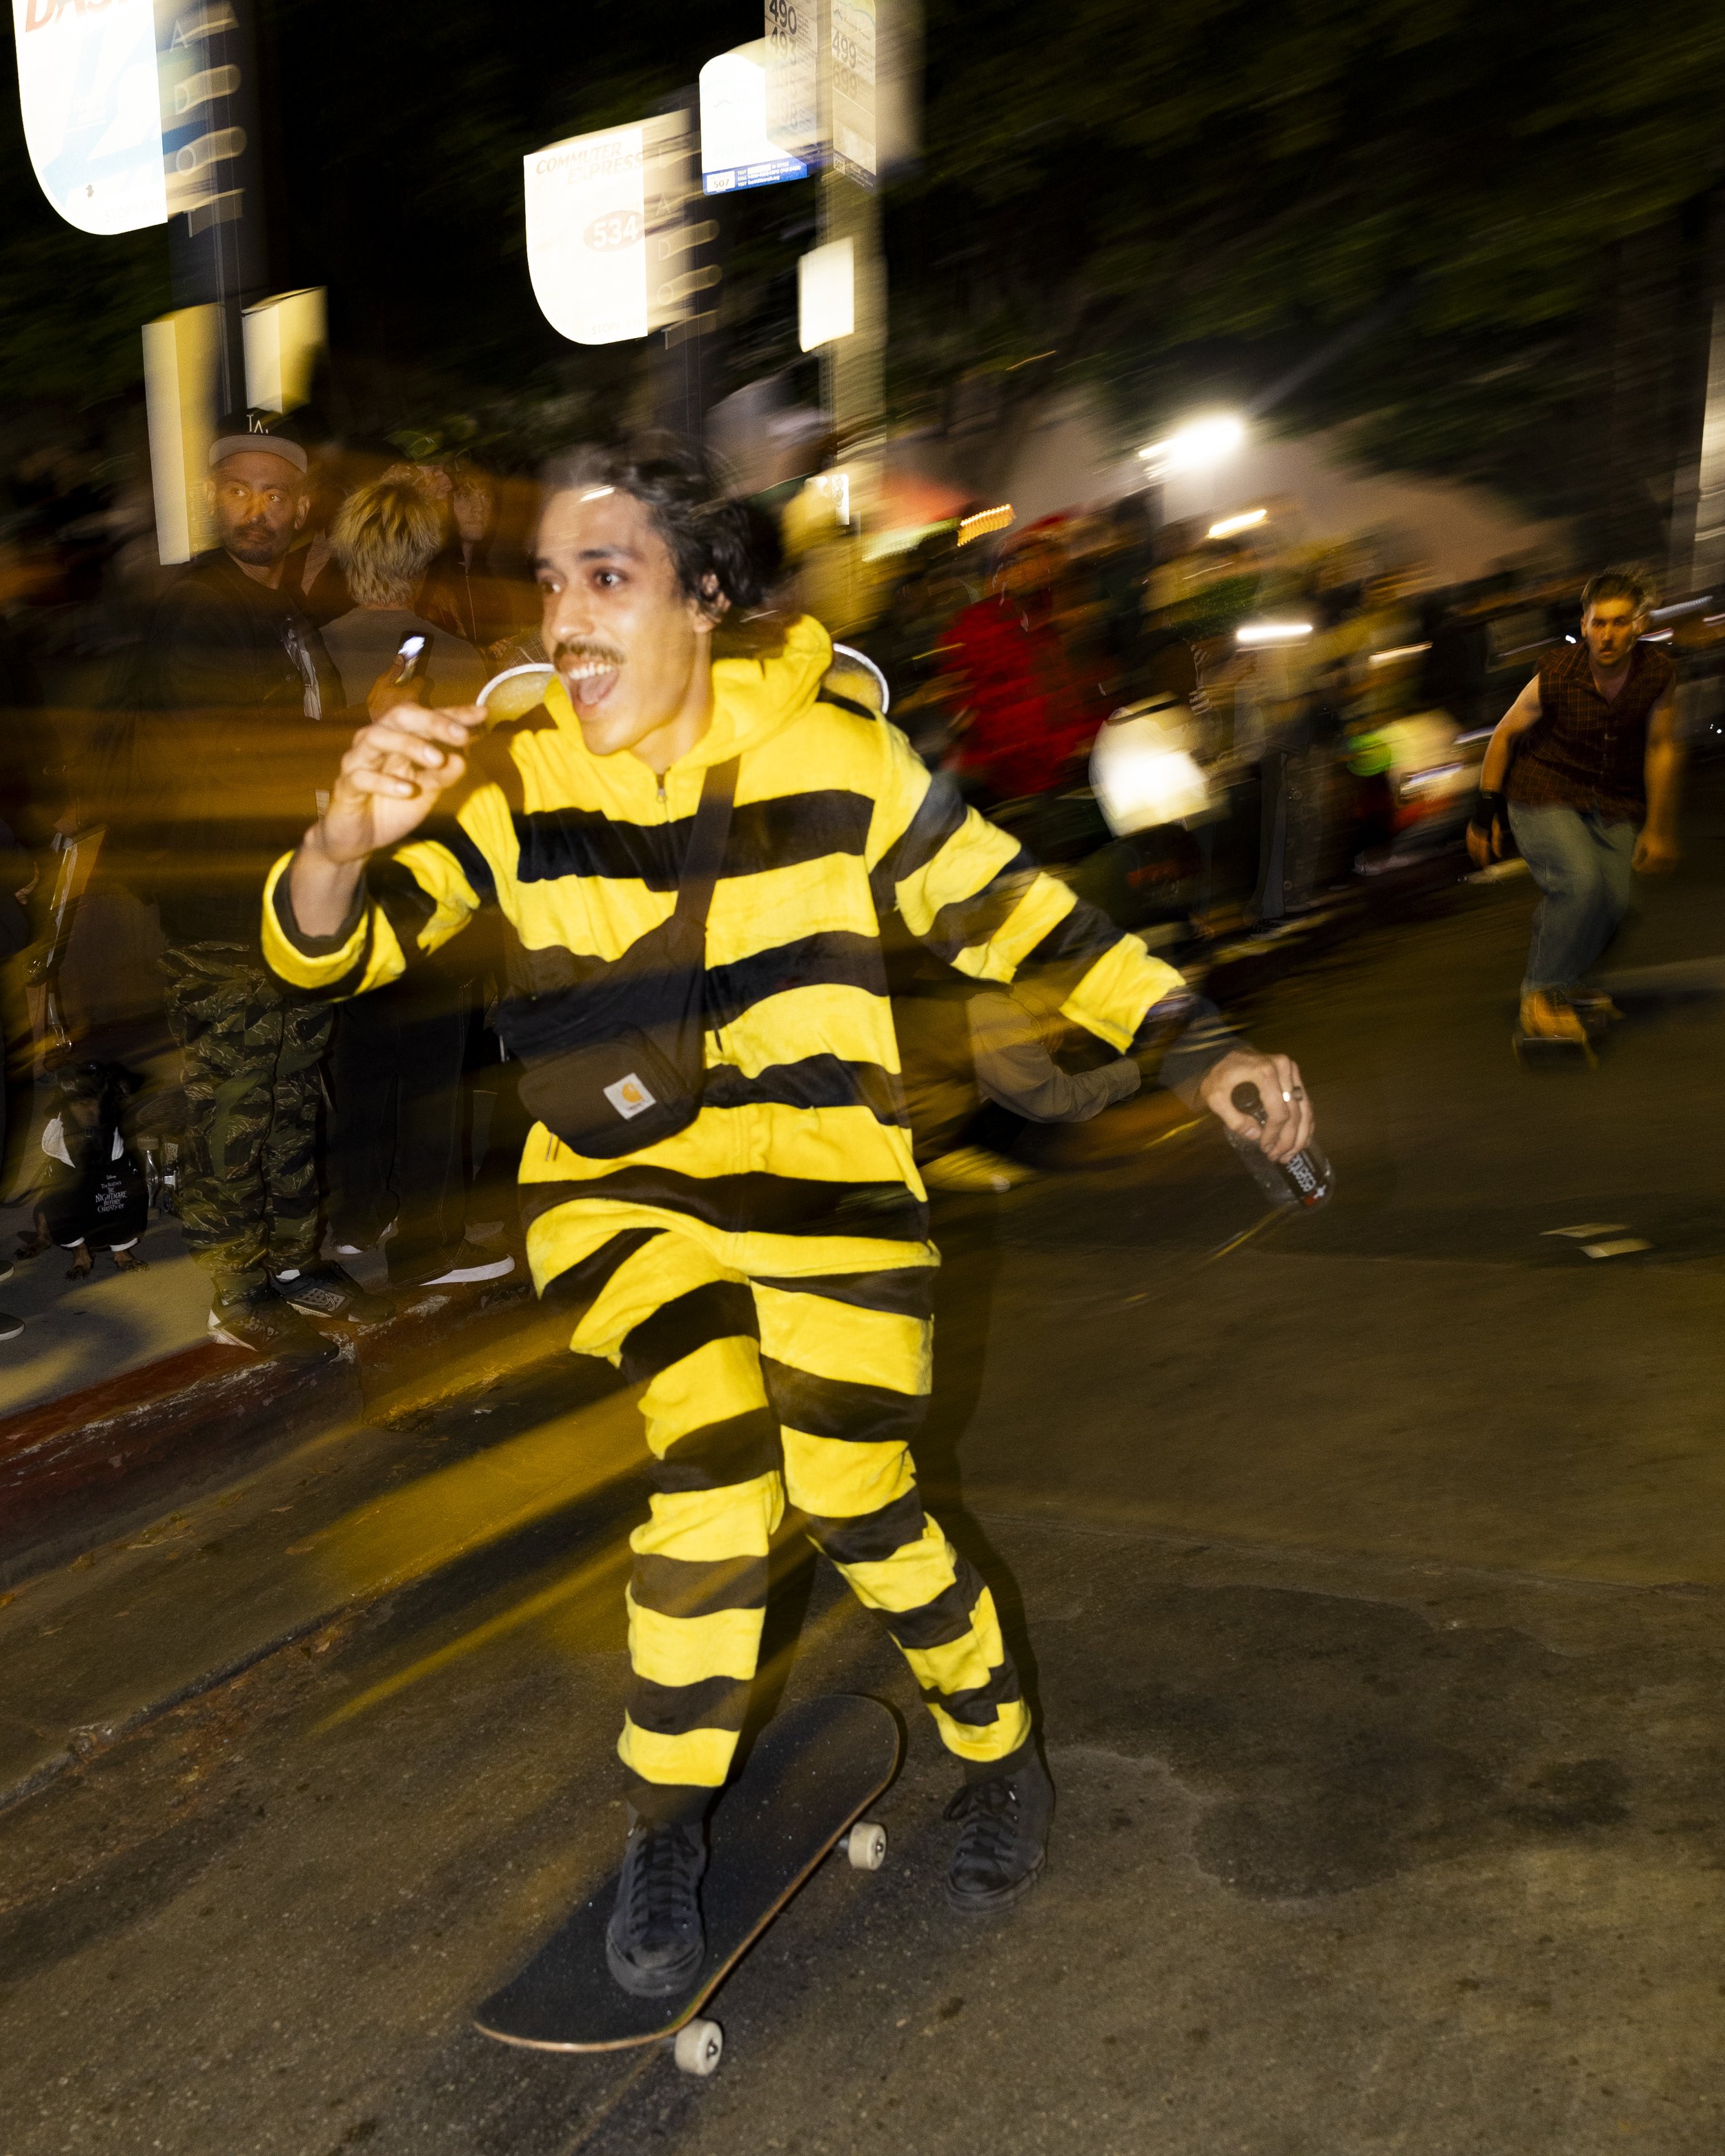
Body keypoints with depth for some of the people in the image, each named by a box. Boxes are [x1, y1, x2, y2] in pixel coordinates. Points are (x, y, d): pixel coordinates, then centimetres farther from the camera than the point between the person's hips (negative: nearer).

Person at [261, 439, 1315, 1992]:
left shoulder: (838, 762, -9)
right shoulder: (516, 786, -7)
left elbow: (1018, 914, -1)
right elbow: (326, 954, -13)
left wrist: (1202, 1052, -4)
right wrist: (345, 841, -36)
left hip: (824, 1185, 0)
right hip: (620, 1191, 1)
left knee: (855, 1498, -7)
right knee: (714, 1459, -20)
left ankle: (999, 1746, 25)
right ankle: (666, 1822, 6)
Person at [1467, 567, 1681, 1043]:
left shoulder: (1658, 675, -12)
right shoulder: (1555, 675, -20)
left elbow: (1662, 749, 1)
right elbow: (1505, 733, -6)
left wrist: (1658, 828, 6)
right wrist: (1486, 813, -4)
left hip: (1613, 805, 4)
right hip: (1542, 794, -4)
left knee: (1612, 901, -6)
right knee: (1581, 881, -26)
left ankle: (1559, 984, 22)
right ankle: (1541, 992, -8)